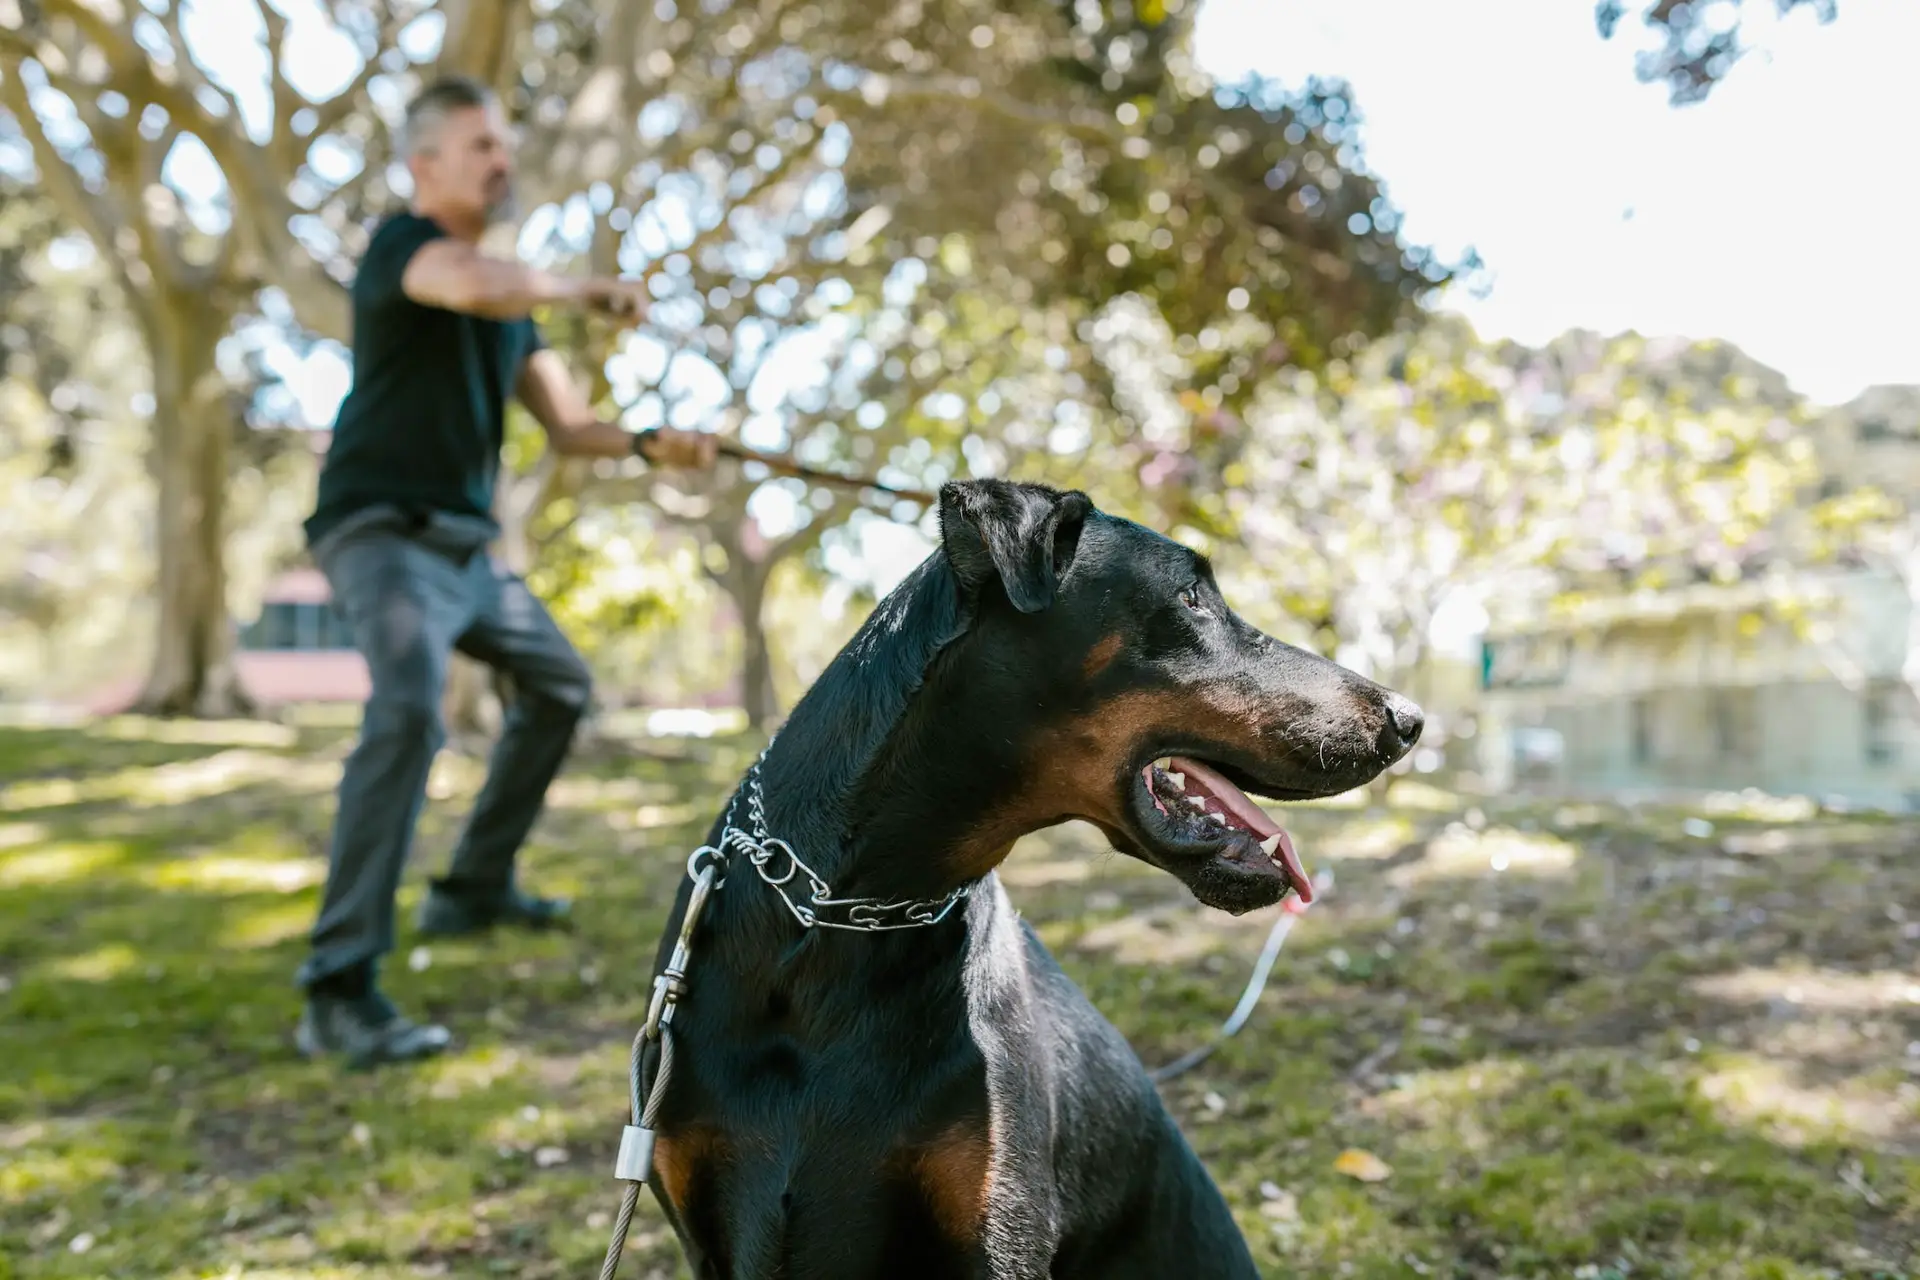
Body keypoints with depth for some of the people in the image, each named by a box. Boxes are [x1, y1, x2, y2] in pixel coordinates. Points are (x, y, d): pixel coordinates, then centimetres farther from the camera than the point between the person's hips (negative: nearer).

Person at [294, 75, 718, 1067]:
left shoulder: (510, 298, 16)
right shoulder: (402, 242, -8)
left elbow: (566, 425, 13)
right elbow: (473, 287, -32)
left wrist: (649, 446, -6)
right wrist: (587, 291, -16)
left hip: (467, 547, 9)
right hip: (383, 531, -9)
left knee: (558, 686, 21)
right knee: (410, 711, -30)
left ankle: (475, 890, 31)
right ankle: (339, 993, -31)